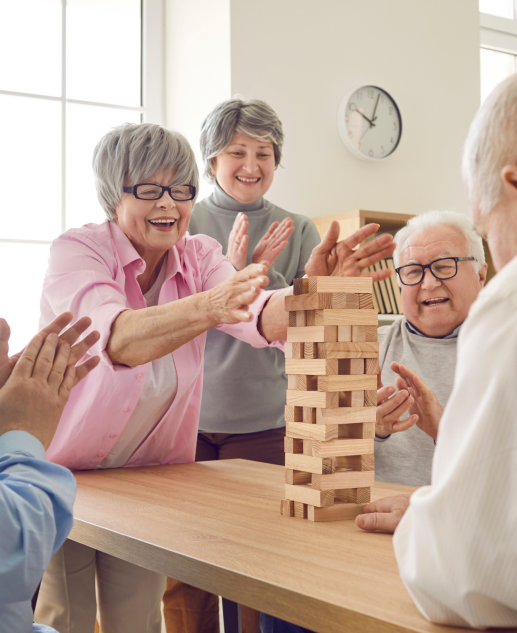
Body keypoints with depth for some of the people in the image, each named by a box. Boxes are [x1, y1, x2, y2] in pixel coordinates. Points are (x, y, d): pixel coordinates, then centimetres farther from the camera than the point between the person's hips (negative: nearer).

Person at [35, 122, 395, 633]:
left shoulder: (198, 256, -4)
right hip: (63, 472, -3)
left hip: (146, 476, 4)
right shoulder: (77, 250, -17)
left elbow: (264, 319, -23)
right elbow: (120, 338, -37)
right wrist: (208, 307, -53)